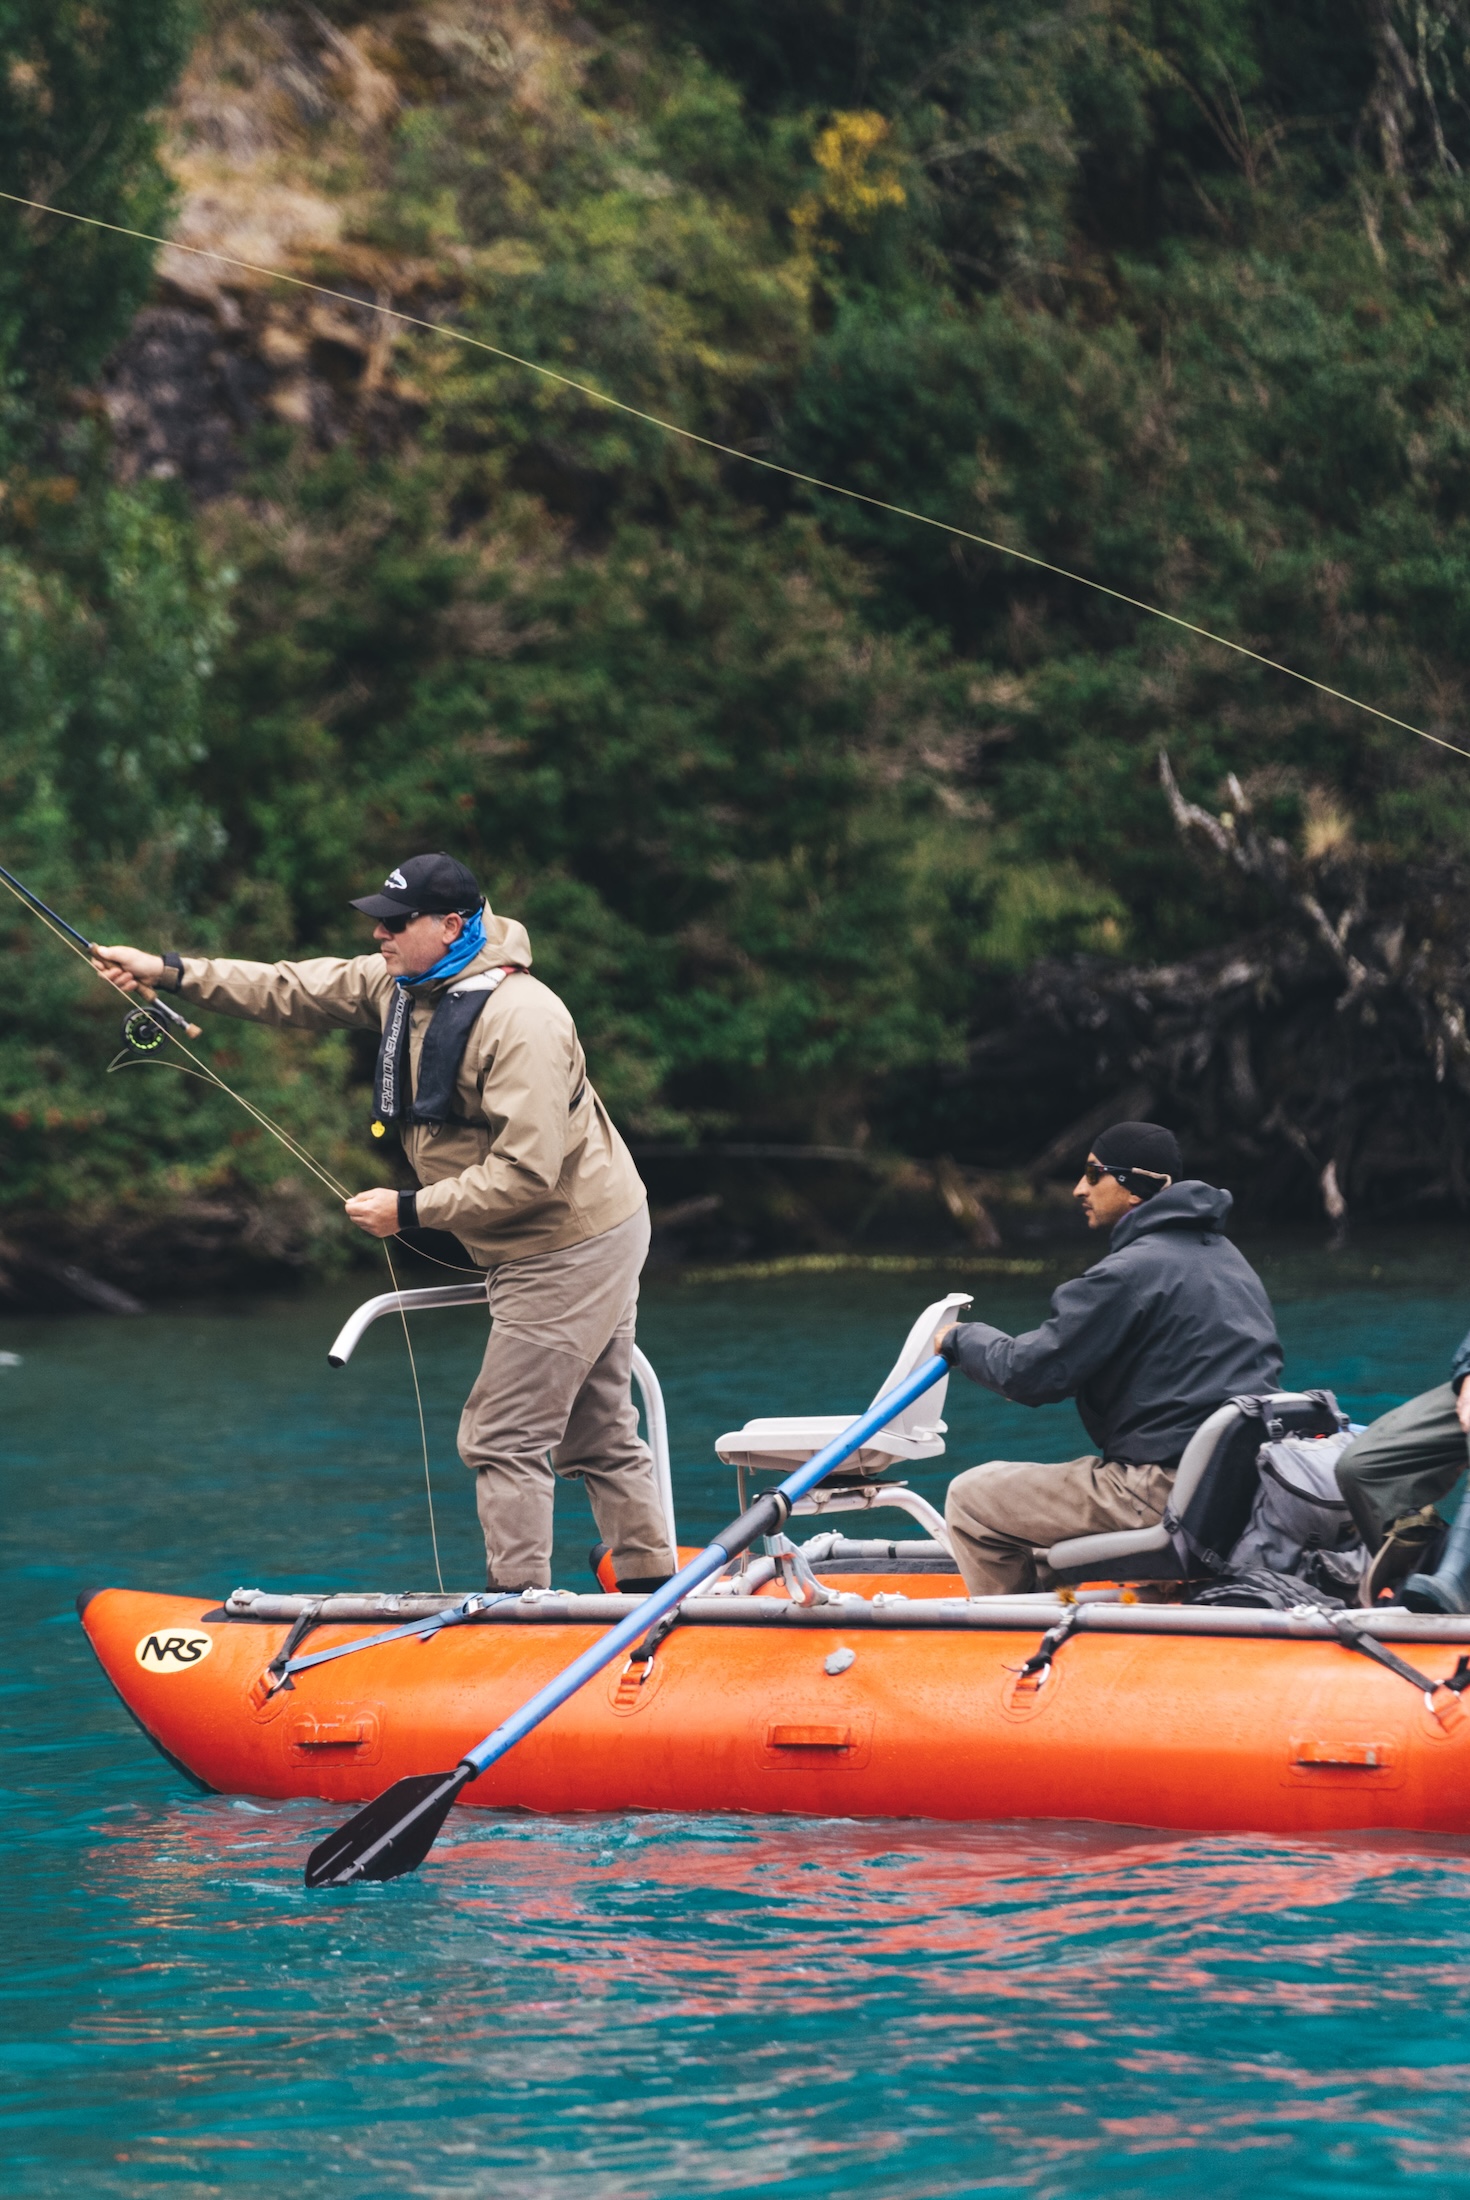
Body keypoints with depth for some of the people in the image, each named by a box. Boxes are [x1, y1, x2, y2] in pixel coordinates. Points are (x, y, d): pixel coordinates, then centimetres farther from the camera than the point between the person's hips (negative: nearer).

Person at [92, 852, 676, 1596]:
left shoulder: (520, 1021, -27)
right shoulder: (403, 983, 2)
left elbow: (527, 1173, -30)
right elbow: (297, 991, 10)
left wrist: (410, 1210, -22)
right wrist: (173, 973, 4)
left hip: (571, 1248, -10)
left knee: (504, 1438, -8)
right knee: (598, 1435, 15)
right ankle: (652, 1593, 23)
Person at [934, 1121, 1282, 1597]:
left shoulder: (1132, 1271, -16)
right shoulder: (1225, 1256, 14)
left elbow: (1029, 1373, -13)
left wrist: (963, 1339, 6)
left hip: (1163, 1487, -10)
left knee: (970, 1499, 2)